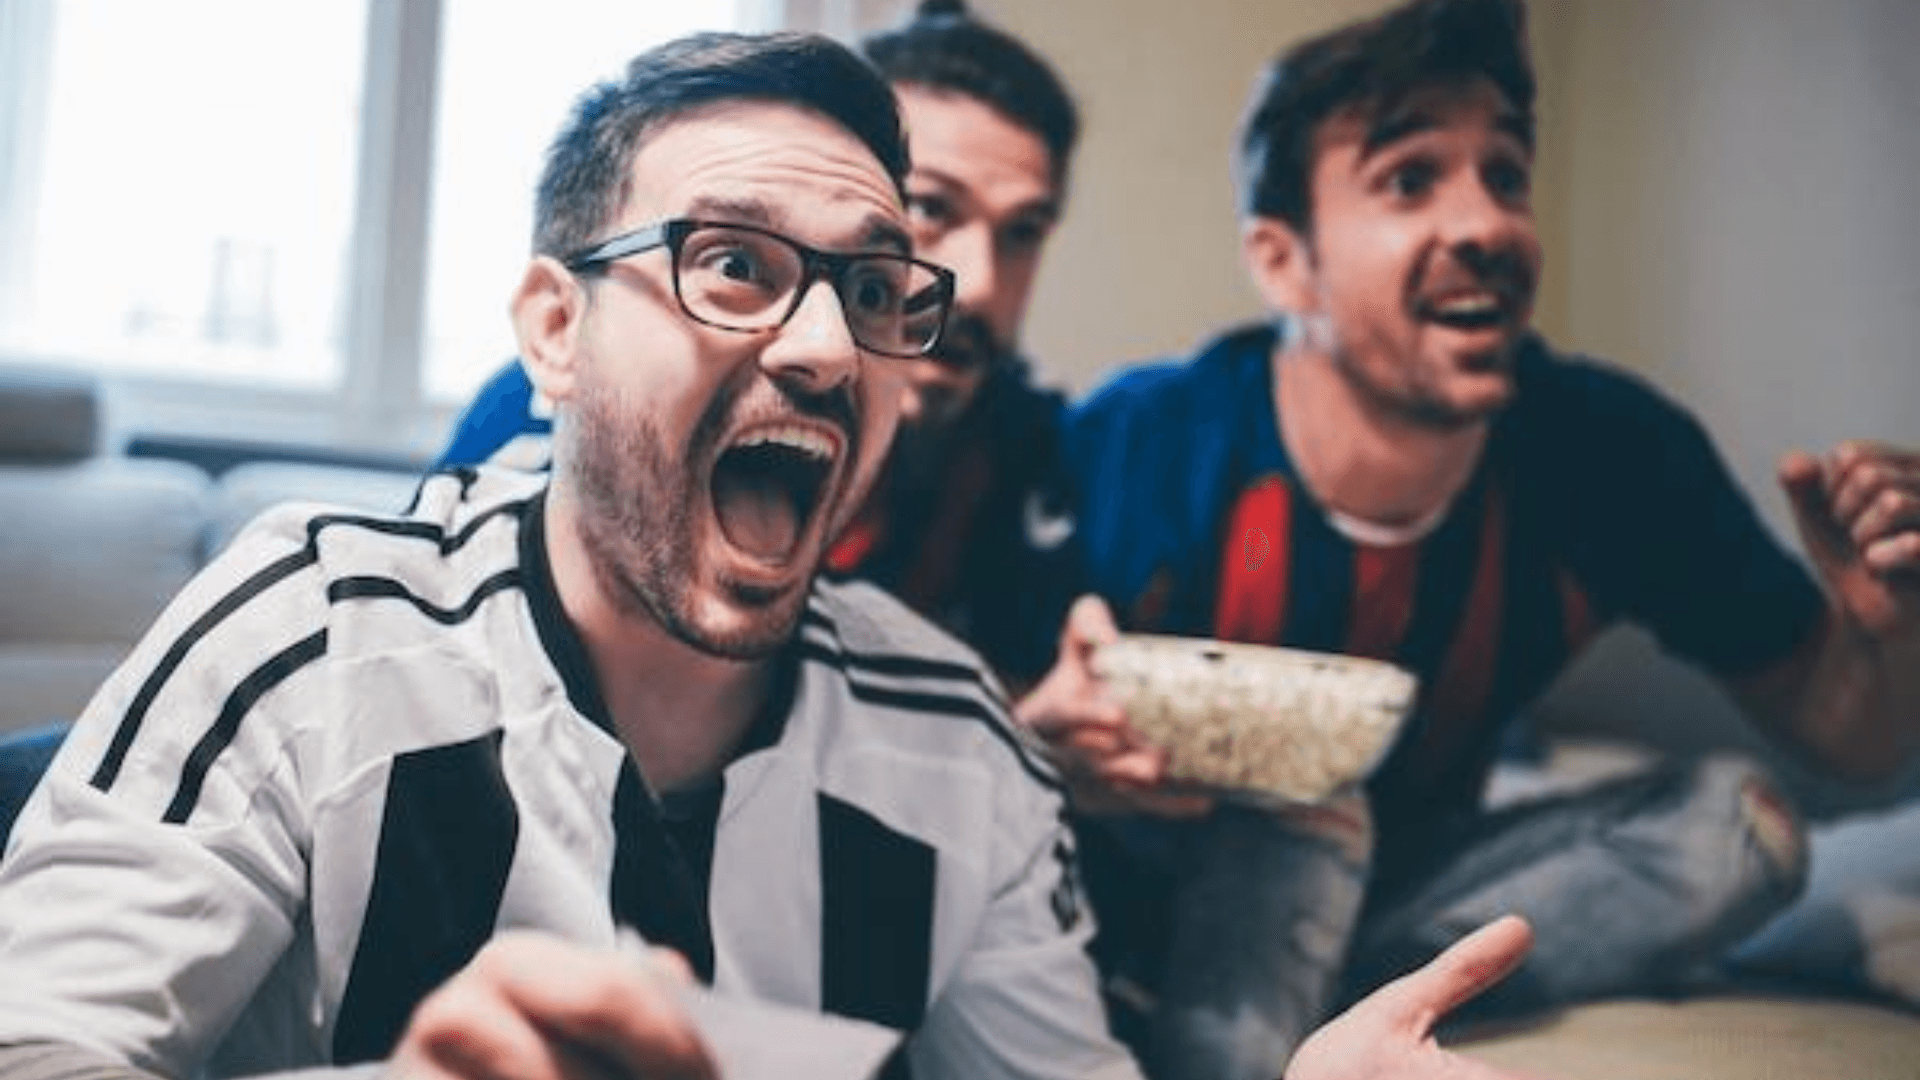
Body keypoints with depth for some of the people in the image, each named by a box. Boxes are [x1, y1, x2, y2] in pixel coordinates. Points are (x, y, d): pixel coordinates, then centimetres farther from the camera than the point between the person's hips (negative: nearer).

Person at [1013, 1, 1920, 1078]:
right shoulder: (1137, 452, -27)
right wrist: (1054, 746, -43)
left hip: (1390, 896, 5)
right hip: (1157, 900, -5)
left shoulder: (1611, 452, -16)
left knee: (1738, 821, -14)